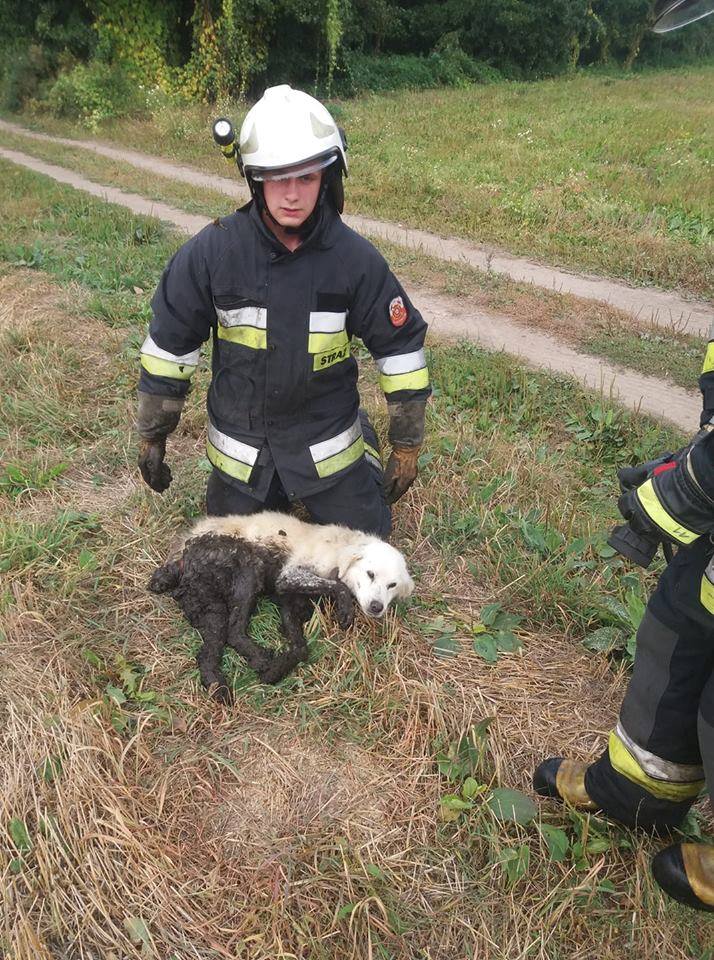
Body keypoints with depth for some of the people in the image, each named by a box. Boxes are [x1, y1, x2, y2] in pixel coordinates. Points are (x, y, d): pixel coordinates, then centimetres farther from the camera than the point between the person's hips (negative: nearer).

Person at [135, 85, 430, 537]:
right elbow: (169, 344, -6)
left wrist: (407, 447, -4)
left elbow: (401, 344, -6)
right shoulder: (212, 251, -16)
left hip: (328, 443, 0)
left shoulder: (355, 257, -16)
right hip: (240, 446, 1)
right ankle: (276, 495, 46)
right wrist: (153, 436, 1)